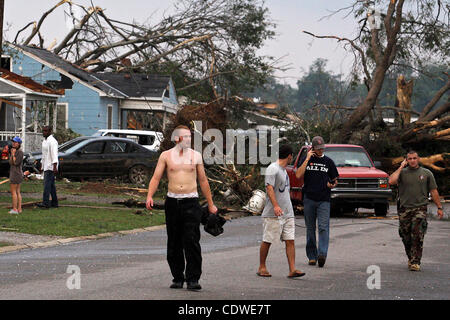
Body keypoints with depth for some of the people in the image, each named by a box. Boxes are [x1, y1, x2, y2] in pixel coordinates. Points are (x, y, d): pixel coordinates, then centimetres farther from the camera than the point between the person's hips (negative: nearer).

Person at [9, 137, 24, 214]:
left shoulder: (20, 152, -14)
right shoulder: (14, 151, 14)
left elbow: (16, 162, -18)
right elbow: (10, 162, 8)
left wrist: (13, 154, -11)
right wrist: (11, 154, -3)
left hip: (16, 173, -10)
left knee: (13, 191, -7)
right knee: (17, 192, 9)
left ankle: (14, 209, -6)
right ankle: (19, 209, 10)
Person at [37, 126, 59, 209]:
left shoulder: (52, 141, -15)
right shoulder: (45, 141, 16)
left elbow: (54, 155, -22)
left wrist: (55, 167, -29)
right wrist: (41, 166, 23)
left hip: (51, 167, -10)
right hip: (46, 166, 10)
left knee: (47, 184, -14)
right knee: (51, 185, 10)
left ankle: (45, 203, -18)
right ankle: (54, 203, 14)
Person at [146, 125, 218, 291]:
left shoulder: (195, 156, 8)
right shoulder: (166, 156, 6)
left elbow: (203, 181, 15)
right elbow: (156, 178, 2)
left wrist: (210, 204, 16)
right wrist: (149, 196, -15)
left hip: (191, 202, -1)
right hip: (172, 202, 1)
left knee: (192, 241, -12)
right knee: (174, 243, 5)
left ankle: (193, 279, -11)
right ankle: (178, 278, 16)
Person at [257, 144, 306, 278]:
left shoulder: (283, 170, 18)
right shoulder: (272, 169, -9)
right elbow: (269, 188, -19)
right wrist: (275, 206, -29)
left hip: (287, 213, 8)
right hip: (273, 214, -8)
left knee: (290, 241, -2)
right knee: (267, 241, 0)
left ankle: (292, 270, -6)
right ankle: (262, 267, 11)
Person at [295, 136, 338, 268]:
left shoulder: (328, 162, 9)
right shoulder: (305, 160, 7)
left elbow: (335, 180, 15)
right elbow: (298, 175, -8)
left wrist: (332, 185, -8)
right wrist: (307, 159, -10)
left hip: (324, 200, -1)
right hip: (309, 199, 1)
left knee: (323, 227, -13)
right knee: (310, 228, 6)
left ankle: (322, 254, -24)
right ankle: (312, 256, 13)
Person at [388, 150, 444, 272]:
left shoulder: (427, 173, 8)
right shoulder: (402, 172, 7)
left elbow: (433, 191, 11)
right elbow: (391, 181, -12)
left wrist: (439, 207, 7)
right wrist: (401, 167, -4)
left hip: (420, 208, -2)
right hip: (404, 209, 2)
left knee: (418, 236, -14)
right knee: (406, 237, 6)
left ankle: (415, 262, -15)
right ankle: (410, 258, 25)